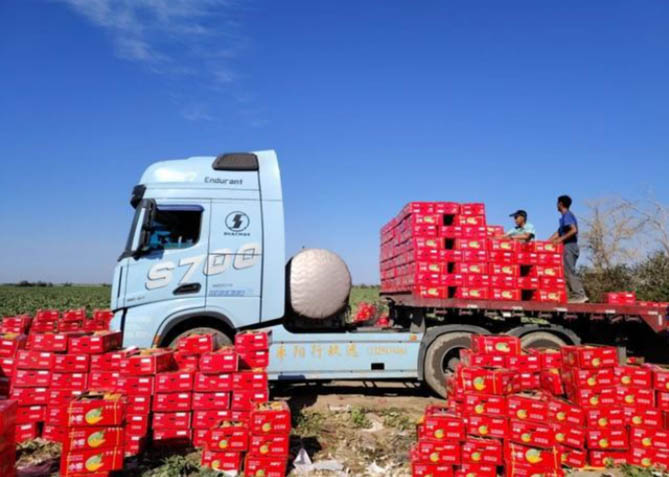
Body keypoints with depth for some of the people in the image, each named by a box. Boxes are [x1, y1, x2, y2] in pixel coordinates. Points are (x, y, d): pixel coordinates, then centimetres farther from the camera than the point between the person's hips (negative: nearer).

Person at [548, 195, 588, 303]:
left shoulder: (567, 215, -8)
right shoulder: (565, 217, 22)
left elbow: (574, 230, -22)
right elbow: (558, 233, 21)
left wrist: (561, 239, -19)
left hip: (569, 246, -10)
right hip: (569, 247, 10)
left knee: (569, 272, -10)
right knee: (568, 272, 9)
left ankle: (579, 295, -10)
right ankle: (574, 295, 9)